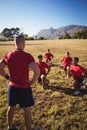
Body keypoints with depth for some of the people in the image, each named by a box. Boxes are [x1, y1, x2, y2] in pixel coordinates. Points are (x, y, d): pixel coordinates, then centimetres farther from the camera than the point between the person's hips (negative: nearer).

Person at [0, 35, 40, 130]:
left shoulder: (8, 55, -1)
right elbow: (37, 71, -30)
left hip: (12, 86, 6)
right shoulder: (27, 56, -19)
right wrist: (33, 81, -15)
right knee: (27, 110, 11)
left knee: (11, 107, 23)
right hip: (24, 87, -6)